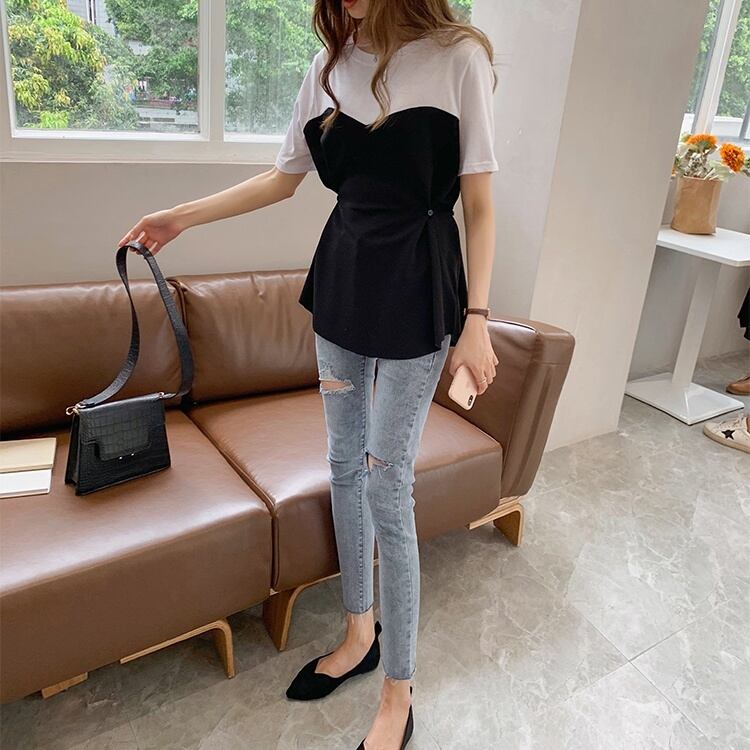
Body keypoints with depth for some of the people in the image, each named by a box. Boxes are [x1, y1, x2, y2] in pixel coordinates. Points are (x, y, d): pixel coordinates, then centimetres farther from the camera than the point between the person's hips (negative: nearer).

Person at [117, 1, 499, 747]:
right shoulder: (330, 65, 9)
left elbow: (479, 203, -6)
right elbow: (283, 177, 17)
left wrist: (475, 319, -11)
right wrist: (184, 215, 18)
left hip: (415, 293, -5)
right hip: (341, 280, 6)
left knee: (387, 485, -4)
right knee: (344, 464, 11)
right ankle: (360, 631, 33)